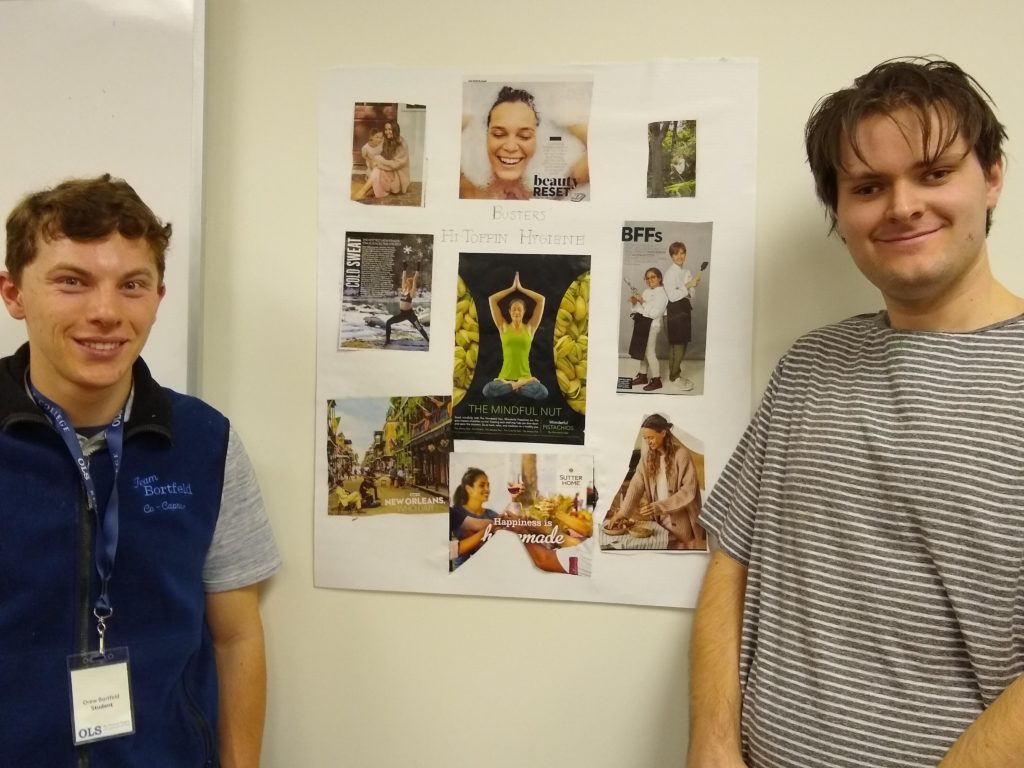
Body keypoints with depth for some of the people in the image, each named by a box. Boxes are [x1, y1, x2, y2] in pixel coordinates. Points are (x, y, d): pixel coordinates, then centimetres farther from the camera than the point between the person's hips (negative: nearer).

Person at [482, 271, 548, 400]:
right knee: (487, 390, -34)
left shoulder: (530, 328, 9)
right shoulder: (503, 327, 9)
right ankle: (523, 385, -13)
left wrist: (521, 289, 13)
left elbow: (541, 300, 5)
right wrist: (512, 288, 14)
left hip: (525, 376, 0)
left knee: (542, 392, -33)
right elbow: (491, 299, 7)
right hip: (505, 377, 0)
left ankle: (517, 385, -7)